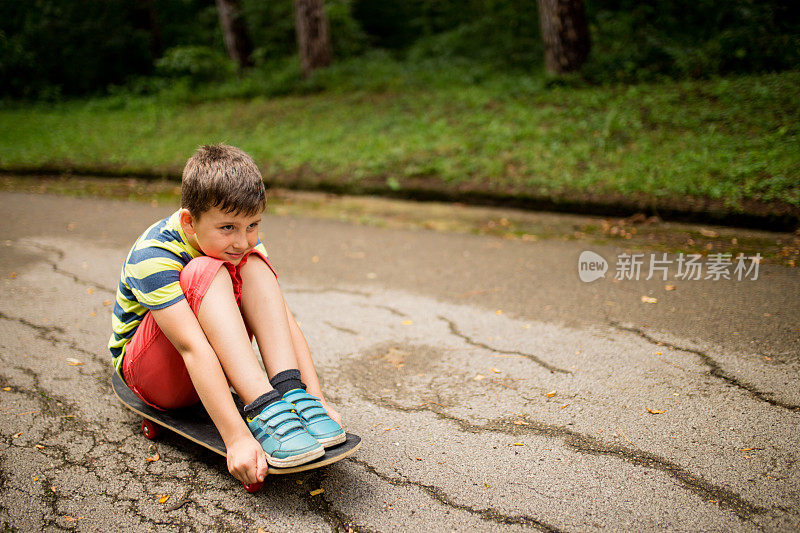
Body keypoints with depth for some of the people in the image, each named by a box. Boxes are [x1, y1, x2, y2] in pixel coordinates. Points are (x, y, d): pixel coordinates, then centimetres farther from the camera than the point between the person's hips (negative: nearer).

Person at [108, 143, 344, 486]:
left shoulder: (242, 244, -10)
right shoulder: (153, 257, -28)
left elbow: (285, 321, -19)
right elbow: (193, 348, -40)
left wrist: (316, 397, -30)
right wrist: (236, 437, -47)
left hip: (213, 370, 5)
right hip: (145, 369, -5)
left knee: (253, 265, -21)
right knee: (206, 272, -33)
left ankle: (291, 393, -31)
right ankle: (264, 411, -43)